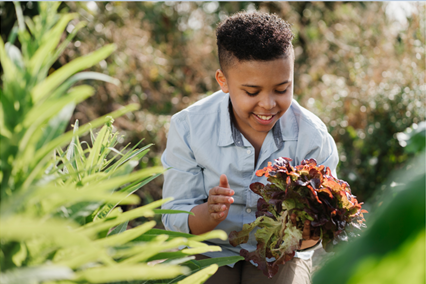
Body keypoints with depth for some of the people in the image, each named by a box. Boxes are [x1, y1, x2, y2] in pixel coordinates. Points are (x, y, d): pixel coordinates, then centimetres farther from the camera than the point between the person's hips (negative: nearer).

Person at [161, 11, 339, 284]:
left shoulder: (314, 138, -15)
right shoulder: (188, 128, -14)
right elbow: (175, 219, -12)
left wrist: (306, 236, -35)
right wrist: (210, 213, -35)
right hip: (211, 252, 0)